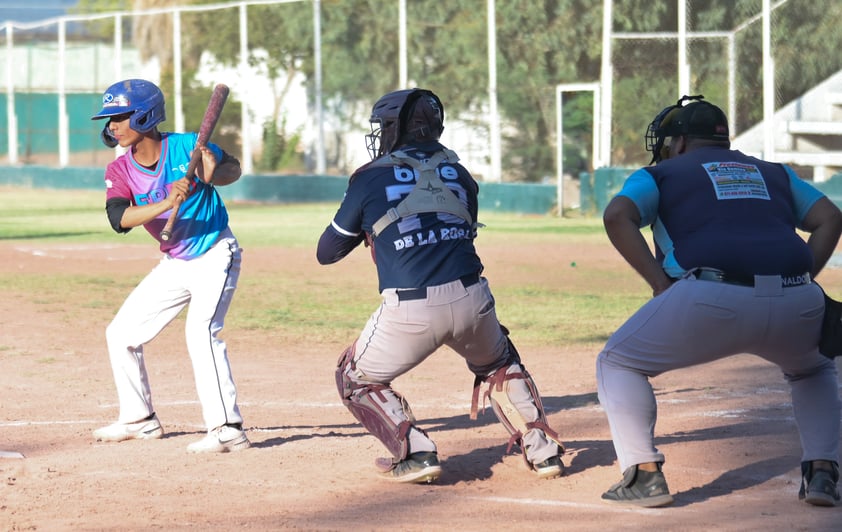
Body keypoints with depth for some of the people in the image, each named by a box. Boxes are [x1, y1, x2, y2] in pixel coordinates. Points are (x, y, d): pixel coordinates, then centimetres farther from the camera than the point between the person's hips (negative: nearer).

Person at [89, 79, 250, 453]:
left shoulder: (187, 146, -18)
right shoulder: (120, 170, -6)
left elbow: (234, 168, -3)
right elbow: (119, 218, -23)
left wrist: (212, 175, -27)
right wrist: (167, 203, -39)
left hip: (215, 255, -7)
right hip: (174, 264, 7)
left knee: (200, 331, -27)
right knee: (122, 333, 11)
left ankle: (227, 428, -27)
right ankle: (139, 419, 27)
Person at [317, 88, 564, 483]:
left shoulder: (369, 179, 7)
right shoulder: (459, 176, 16)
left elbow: (327, 253, 14)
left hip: (409, 311, -4)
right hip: (471, 299, 4)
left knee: (356, 379, 20)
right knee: (499, 365, 33)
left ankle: (416, 454, 4)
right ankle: (541, 448, 20)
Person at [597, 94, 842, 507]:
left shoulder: (660, 174, 21)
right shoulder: (774, 173, 32)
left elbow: (617, 216, 2)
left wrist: (661, 284, 1)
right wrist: (800, 282, 16)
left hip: (713, 302, -4)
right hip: (797, 302, 4)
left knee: (617, 363, 18)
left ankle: (644, 473, 2)